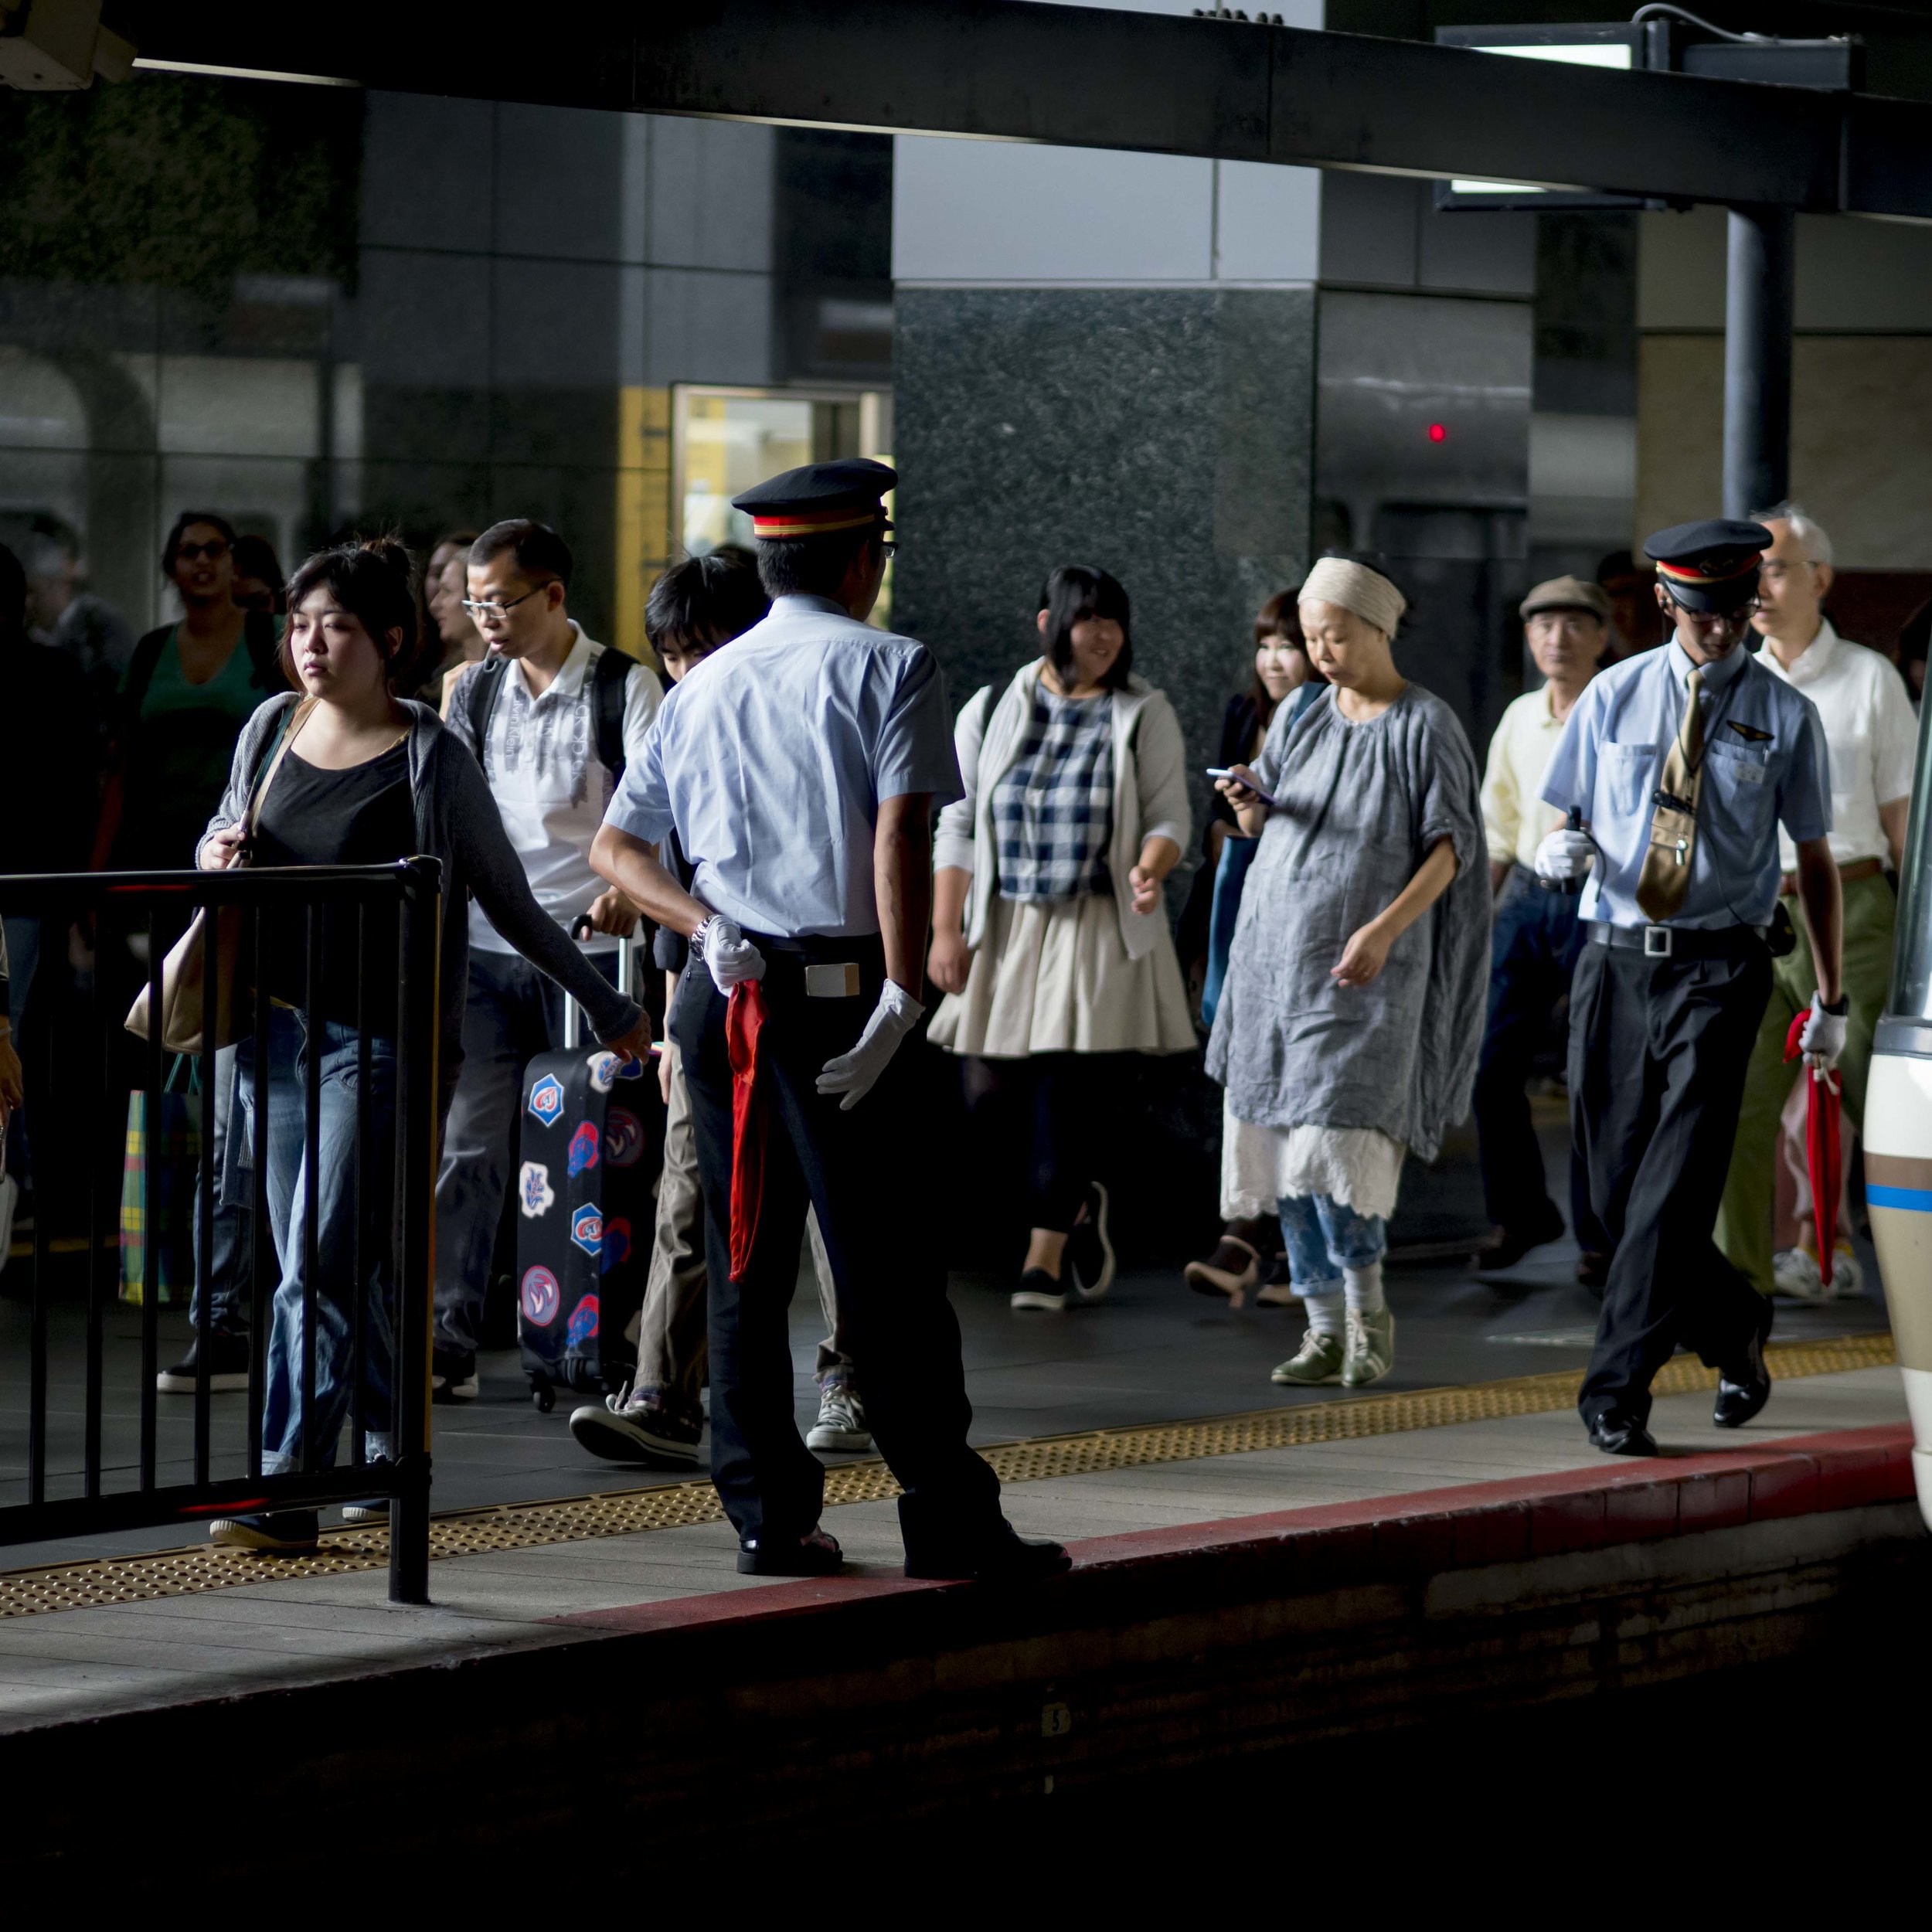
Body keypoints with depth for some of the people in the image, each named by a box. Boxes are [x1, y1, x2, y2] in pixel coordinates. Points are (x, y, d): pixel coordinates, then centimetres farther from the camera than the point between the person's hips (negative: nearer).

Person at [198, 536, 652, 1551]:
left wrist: (608, 1006, 5)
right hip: (277, 1023, 6)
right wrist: (216, 855, -2)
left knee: (321, 1262, -13)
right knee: (318, 1264, 9)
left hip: (377, 1037, -6)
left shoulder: (428, 756, -8)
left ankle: (288, 1487, -14)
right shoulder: (272, 729, 8)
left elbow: (508, 897, 1)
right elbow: (223, 849, 23)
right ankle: (389, 1446, 25)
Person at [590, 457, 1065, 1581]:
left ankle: (769, 1517, 11)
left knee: (743, 1263, 10)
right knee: (888, 1266, -4)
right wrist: (904, 995, -16)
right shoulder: (890, 667, -2)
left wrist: (707, 925, 0)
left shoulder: (702, 688, 15)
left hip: (723, 995, 5)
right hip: (839, 995, -5)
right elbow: (900, 835, -14)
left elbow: (615, 846, 12)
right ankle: (949, 1520, -2)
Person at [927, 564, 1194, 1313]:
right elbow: (957, 827, 7)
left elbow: (1169, 817, 1)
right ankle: (1079, 1203, 29)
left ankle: (1045, 1257, -2)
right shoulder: (990, 713, 7)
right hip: (1007, 929, 2)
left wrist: (1150, 869, -22)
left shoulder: (1143, 716, 2)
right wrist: (946, 929, 0)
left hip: (1101, 935, -2)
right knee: (1006, 1086, 2)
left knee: (1072, 1096, -8)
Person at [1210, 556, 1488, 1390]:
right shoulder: (1302, 718, 12)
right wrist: (1250, 804, -6)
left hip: (1366, 968, -6)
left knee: (1334, 1142, -17)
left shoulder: (1425, 726, -5)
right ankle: (1324, 1329, 10)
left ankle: (1368, 1312, 0)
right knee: (1281, 1150, 3)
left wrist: (1385, 928, -21)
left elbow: (1451, 845, -9)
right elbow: (1260, 825, 19)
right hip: (1278, 948, 6)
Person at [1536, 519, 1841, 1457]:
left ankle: (1618, 1390, -11)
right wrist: (1558, 847, -11)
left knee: (1675, 1186, -13)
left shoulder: (1785, 716, 2)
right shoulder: (1612, 699, 8)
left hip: (1718, 967, -3)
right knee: (1615, 1185, 6)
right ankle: (1734, 1326, 29)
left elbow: (1814, 859, 8)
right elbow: (1563, 815, 15)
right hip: (1615, 958, 3)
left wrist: (1831, 1000, 9)